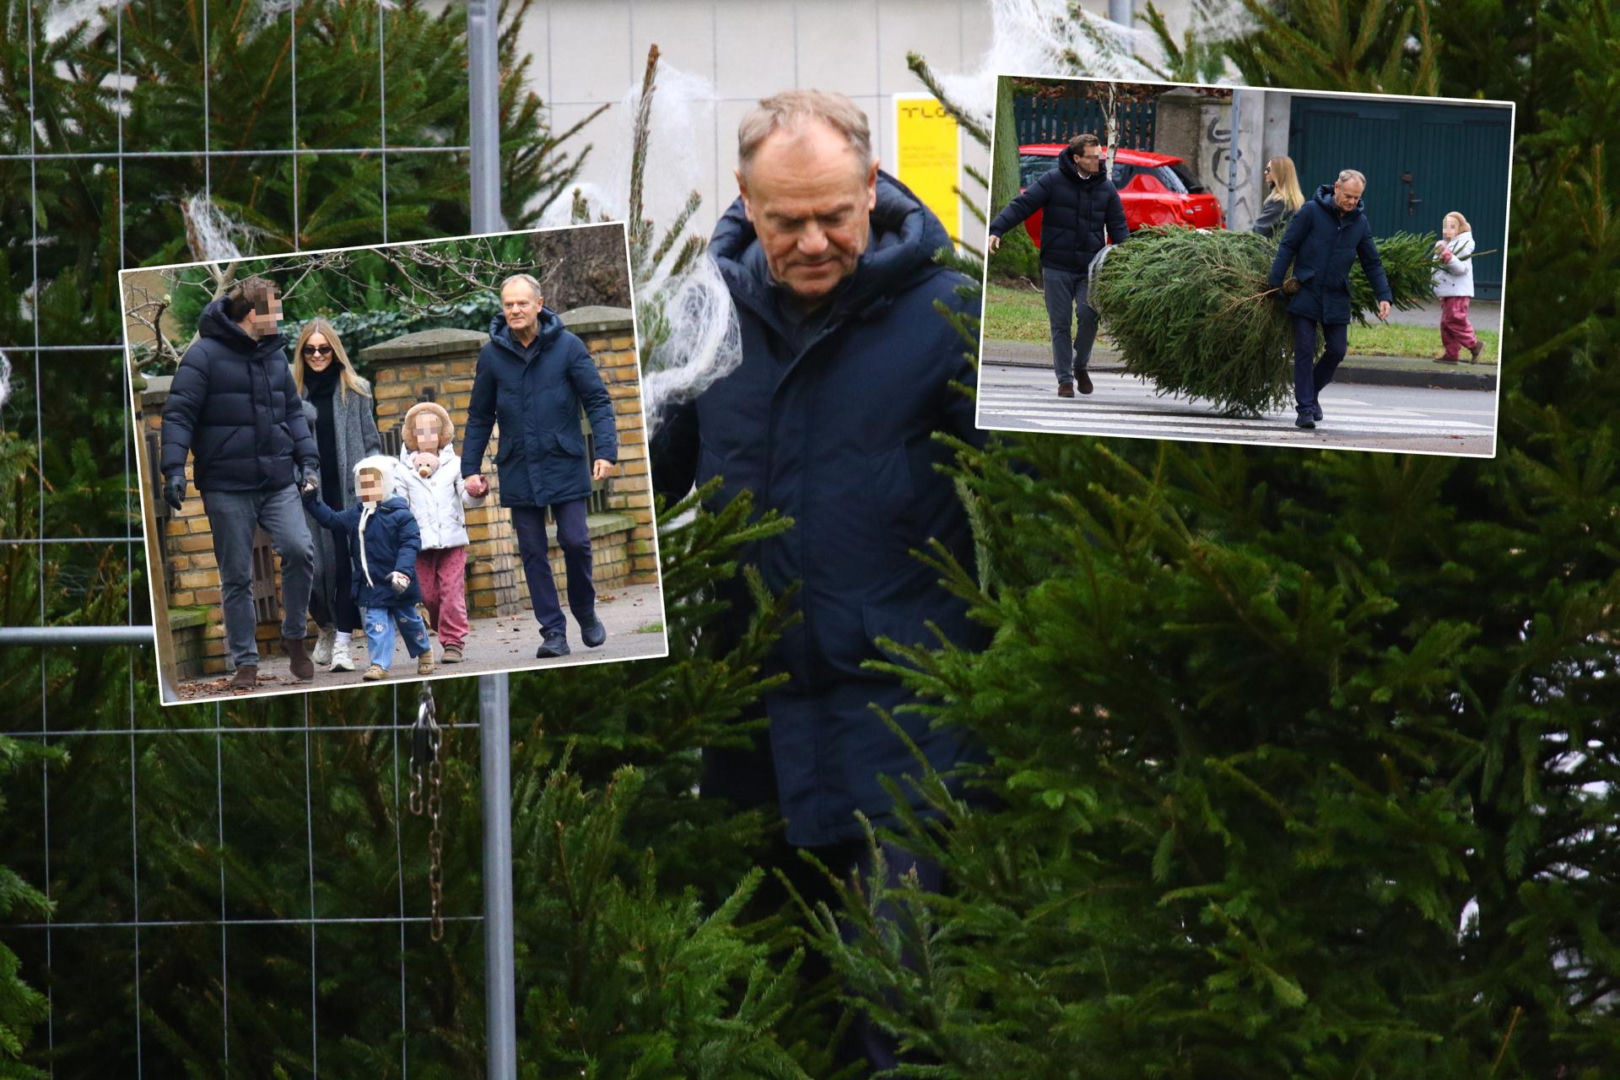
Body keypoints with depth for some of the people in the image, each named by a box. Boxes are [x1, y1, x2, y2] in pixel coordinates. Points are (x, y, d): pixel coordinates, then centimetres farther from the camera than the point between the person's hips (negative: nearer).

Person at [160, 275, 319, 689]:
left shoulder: (274, 354, 11)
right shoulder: (205, 355, -8)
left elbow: (293, 412, 20)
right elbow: (178, 414, -10)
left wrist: (308, 461, 10)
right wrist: (174, 469, -19)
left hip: (279, 483, 4)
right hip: (227, 488, -4)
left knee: (300, 550, -16)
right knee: (236, 577, 1)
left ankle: (294, 637, 4)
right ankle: (245, 662, 12)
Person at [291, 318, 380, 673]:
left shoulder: (355, 391, 7)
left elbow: (371, 443, 9)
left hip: (348, 491, 0)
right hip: (309, 493, 0)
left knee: (346, 563, -6)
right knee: (316, 564, -2)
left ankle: (342, 643, -4)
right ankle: (326, 627, 25)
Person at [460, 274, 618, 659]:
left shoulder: (567, 347, -4)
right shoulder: (491, 355, 2)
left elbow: (597, 400, -2)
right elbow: (480, 417, 11)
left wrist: (605, 451, -13)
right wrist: (470, 468, 6)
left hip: (565, 467, -2)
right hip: (518, 471, 2)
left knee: (575, 541, -5)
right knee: (533, 553, 1)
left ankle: (586, 615, 19)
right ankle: (553, 632, 6)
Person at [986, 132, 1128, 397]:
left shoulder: (1105, 187, 7)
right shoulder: (1053, 181, -3)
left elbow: (1118, 227, 12)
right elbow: (1021, 205, -8)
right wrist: (997, 230, -21)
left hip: (1090, 268, 1)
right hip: (1057, 267, -1)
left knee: (1088, 315, -14)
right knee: (1060, 324, 1)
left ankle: (1080, 365, 11)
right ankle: (1065, 379, 10)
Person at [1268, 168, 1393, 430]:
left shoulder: (1360, 222, 4)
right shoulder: (1312, 211, -8)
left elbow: (1372, 263, 12)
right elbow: (1287, 246, -4)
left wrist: (1383, 296, 3)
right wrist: (1275, 283, -8)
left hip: (1337, 298, 4)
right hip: (1306, 293, -4)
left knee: (1336, 350, 3)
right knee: (1305, 351, -6)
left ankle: (1312, 392, 26)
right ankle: (1304, 409, -2)